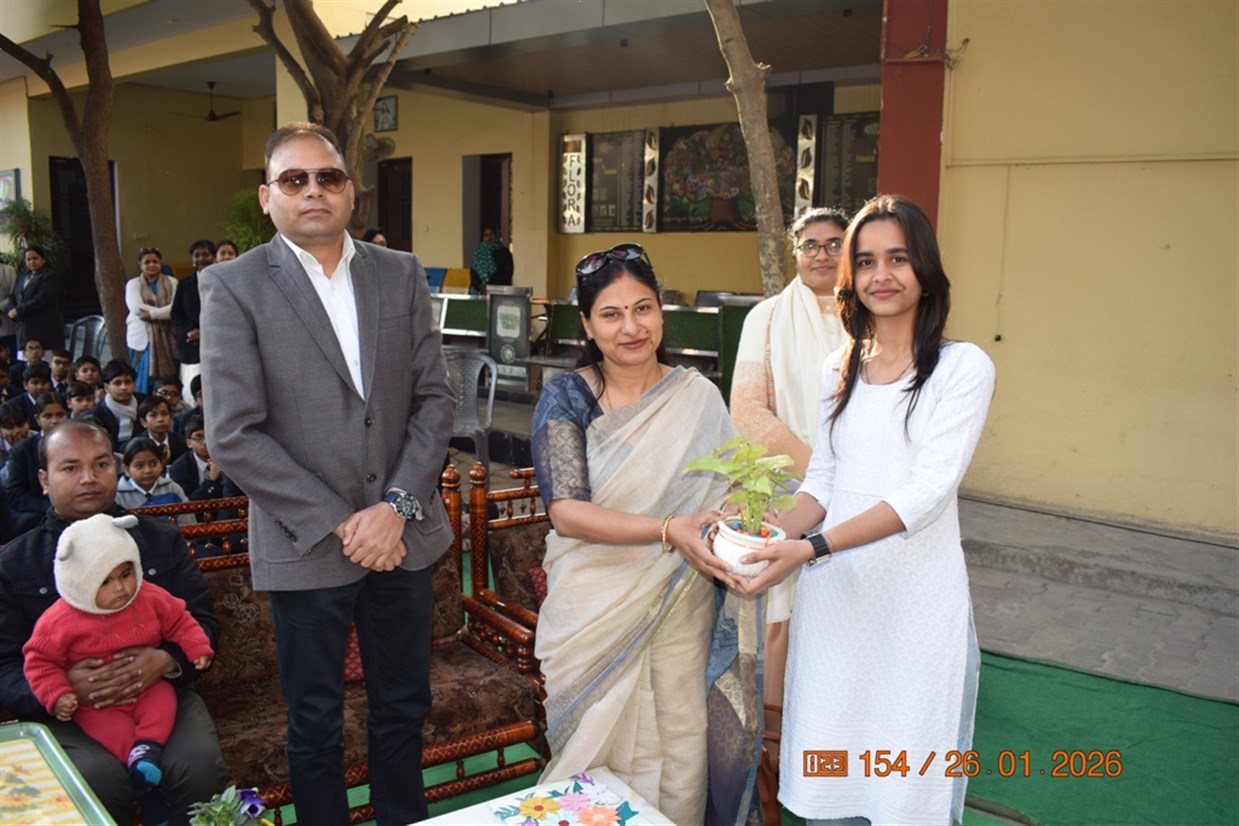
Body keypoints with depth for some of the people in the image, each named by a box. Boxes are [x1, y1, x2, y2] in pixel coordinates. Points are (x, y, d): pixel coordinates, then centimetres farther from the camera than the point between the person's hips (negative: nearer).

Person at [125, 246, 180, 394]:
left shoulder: (171, 282, 11)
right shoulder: (133, 284, 10)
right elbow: (136, 308, -7)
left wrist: (153, 314, -12)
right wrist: (165, 311, -8)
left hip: (167, 337, 0)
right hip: (143, 337, 0)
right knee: (145, 381, -2)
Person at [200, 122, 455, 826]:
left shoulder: (402, 275, 3)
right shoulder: (234, 286, -7)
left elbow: (435, 398, 1)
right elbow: (234, 437, -12)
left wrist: (396, 506, -11)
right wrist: (340, 524, -14)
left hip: (403, 534, 3)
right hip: (306, 546, -3)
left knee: (405, 708, 18)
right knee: (316, 726, 15)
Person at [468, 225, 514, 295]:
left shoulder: (503, 253, 5)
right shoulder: (478, 252, 11)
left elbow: (507, 273, -1)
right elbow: (473, 274, 5)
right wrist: (481, 286, -13)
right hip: (479, 293, 2)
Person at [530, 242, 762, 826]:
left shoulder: (698, 398, -1)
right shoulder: (567, 396, -7)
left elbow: (726, 495, 5)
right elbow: (566, 512, -16)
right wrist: (669, 530, -27)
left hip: (679, 611, 2)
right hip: (593, 615, -1)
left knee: (680, 762, 10)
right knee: (598, 760, 12)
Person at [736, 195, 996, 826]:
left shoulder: (963, 368, -7)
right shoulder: (839, 369, 11)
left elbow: (925, 493, -16)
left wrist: (811, 547, -25)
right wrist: (775, 536, -7)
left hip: (915, 599, -4)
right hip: (833, 597, 5)